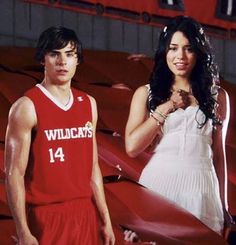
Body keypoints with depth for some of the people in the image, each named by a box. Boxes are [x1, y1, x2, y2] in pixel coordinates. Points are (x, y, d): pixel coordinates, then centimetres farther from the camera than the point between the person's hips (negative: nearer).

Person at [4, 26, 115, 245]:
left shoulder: (89, 104, 10)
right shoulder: (27, 107, -9)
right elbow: (14, 174, -12)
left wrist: (105, 219, 11)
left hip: (85, 215, 6)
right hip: (46, 218, -6)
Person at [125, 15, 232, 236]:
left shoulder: (217, 96, 9)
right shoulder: (146, 93, 7)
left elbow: (219, 155, 11)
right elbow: (132, 147, -3)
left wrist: (223, 207, 11)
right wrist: (165, 108, -5)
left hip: (200, 191, 1)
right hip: (156, 187, 0)